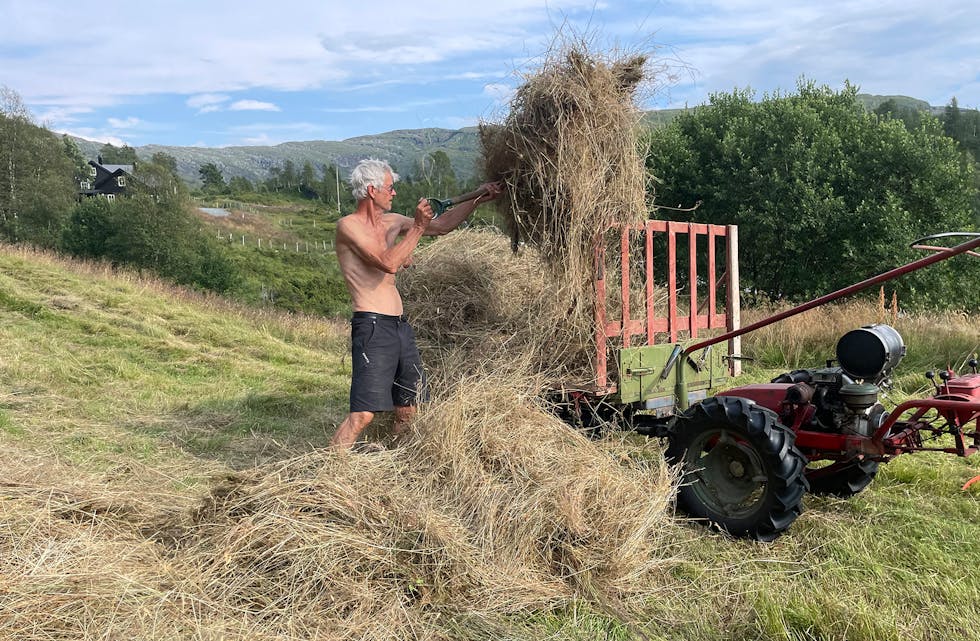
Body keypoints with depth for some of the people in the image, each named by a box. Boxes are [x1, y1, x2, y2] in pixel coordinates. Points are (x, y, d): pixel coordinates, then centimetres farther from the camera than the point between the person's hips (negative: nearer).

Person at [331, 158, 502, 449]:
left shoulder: (392, 222, 15)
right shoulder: (348, 226, -8)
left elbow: (442, 225, 23)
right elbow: (388, 263, -20)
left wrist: (478, 199, 18)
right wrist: (417, 227, -14)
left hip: (401, 326, 9)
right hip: (372, 327, -8)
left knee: (408, 410, 11)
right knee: (364, 413, -16)